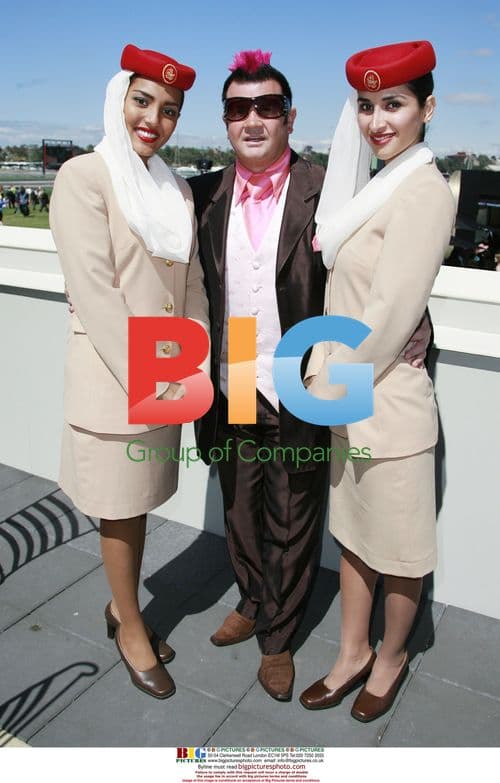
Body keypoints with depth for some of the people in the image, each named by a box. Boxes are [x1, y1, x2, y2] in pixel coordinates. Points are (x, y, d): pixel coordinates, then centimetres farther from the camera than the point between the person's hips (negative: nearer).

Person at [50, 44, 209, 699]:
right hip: (111, 378, -6)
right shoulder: (83, 176, -10)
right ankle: (131, 627, 29)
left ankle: (122, 605, 39)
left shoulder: (177, 189, 10)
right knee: (120, 510, 9)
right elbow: (93, 289, -17)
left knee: (140, 502, 18)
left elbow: (193, 283, 9)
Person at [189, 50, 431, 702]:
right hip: (231, 396, 4)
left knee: (292, 525, 14)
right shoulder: (205, 196, 2)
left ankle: (278, 638, 37)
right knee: (240, 514, 22)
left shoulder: (327, 194, -8)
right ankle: (253, 603, 49)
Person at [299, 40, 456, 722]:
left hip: (388, 404, -8)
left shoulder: (424, 192, -16)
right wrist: (322, 372, 2)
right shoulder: (372, 186, 12)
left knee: (398, 549, 12)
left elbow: (389, 314, -19)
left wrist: (332, 386, -10)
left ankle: (391, 658, 36)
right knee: (351, 534, 20)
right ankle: (353, 653, 39)